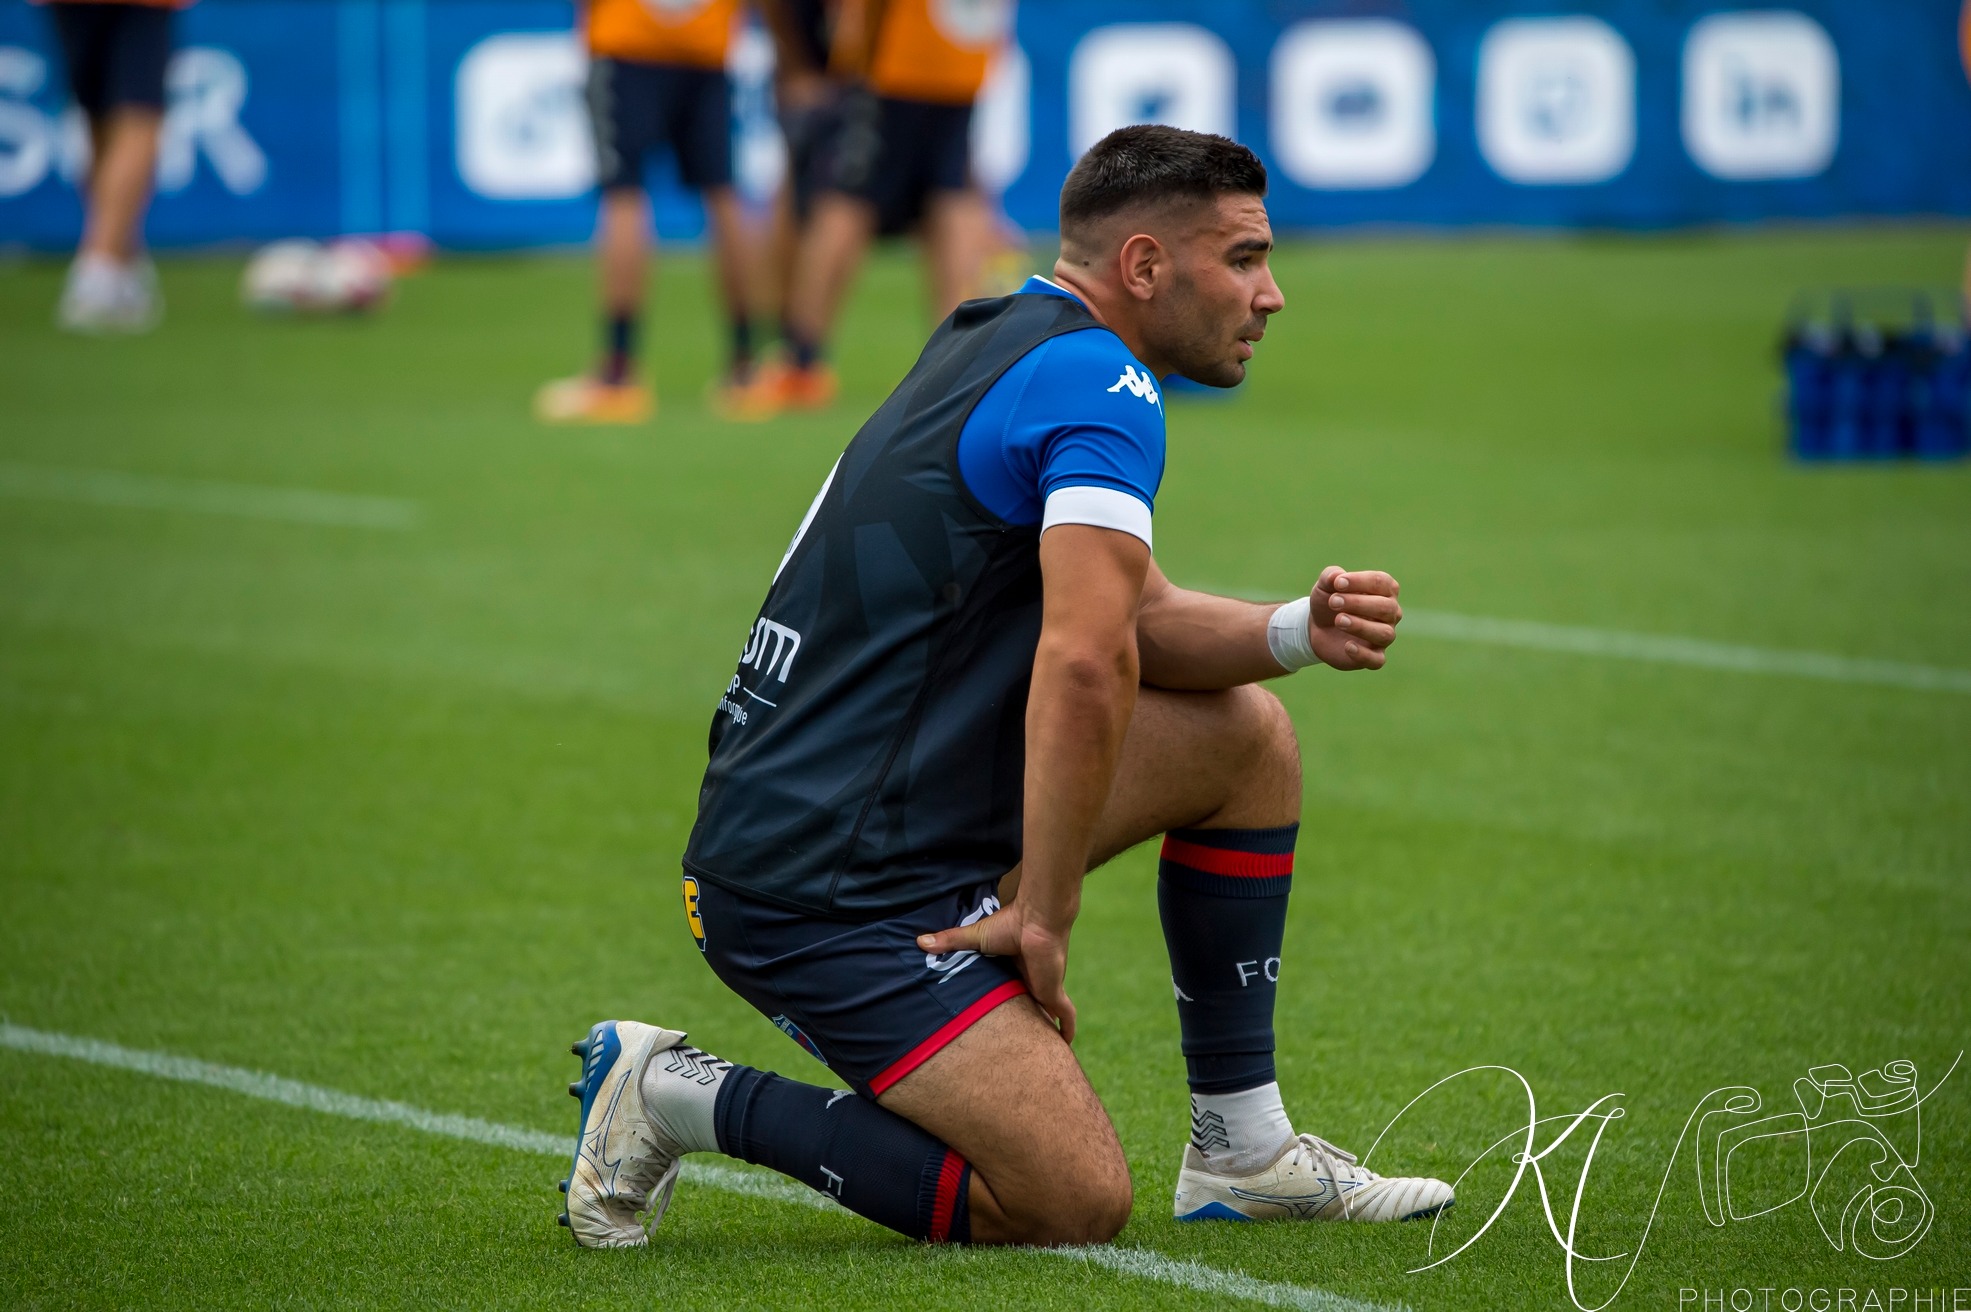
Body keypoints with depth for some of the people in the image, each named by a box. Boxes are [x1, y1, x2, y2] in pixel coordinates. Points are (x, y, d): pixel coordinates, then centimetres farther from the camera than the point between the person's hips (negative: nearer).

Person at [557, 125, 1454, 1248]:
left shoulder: (1005, 345, 13)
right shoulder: (1099, 385, -16)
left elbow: (1134, 617, 18)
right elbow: (1086, 663, -28)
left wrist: (1299, 631, -1)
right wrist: (1045, 918, -21)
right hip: (827, 892, -10)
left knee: (1247, 734, 14)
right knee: (1075, 1202, -15)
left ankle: (1243, 1150, 19)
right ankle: (678, 1097, -4)